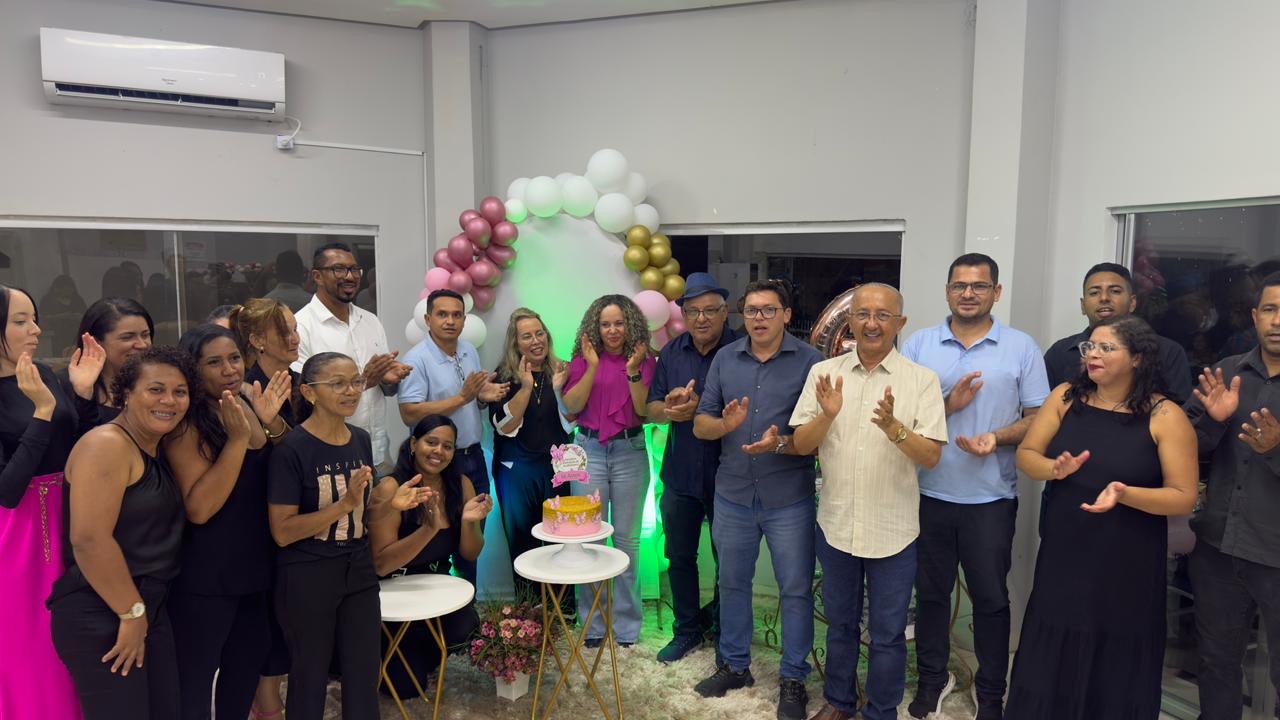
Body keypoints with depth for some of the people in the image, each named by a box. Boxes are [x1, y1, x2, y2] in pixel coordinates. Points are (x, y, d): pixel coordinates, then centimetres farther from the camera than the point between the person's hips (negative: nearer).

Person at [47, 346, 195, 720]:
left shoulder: (155, 450, 12)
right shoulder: (107, 444, -16)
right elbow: (88, 539, -23)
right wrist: (132, 613, -17)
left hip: (150, 608, 8)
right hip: (100, 617, -8)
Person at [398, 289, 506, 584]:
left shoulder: (470, 351, 6)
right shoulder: (417, 359, -16)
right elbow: (409, 414, -24)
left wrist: (485, 394, -6)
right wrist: (461, 398, -26)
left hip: (473, 457, 7)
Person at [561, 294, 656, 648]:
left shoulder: (644, 361, 2)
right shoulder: (582, 359, 3)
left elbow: (644, 410, -7)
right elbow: (571, 406, -8)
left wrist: (633, 371, -19)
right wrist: (592, 367, -16)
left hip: (630, 453, 0)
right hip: (589, 450, 0)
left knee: (627, 538, 6)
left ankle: (627, 624, 19)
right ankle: (592, 624, 17)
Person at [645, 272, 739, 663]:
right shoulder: (671, 353, 3)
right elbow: (652, 408, 5)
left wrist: (699, 407, -25)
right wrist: (670, 410, -17)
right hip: (680, 474, 4)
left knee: (727, 559, 12)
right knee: (679, 557, 16)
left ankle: (723, 630, 34)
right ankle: (687, 629, 35)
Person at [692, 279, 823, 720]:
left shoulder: (809, 361, -8)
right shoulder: (725, 359, 3)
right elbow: (700, 425, 2)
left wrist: (781, 444, -27)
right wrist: (725, 424, -19)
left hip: (789, 500, -3)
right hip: (733, 495, 4)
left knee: (796, 590, 7)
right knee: (732, 583, 17)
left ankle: (793, 679, 25)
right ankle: (734, 666, 35)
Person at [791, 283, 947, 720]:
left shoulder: (922, 379, -7)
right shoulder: (824, 372, -2)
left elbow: (931, 457, -12)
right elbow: (801, 445, -3)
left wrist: (893, 426, -29)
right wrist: (827, 415, -22)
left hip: (893, 530, -2)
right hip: (835, 524, 2)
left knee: (887, 633, 12)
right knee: (840, 623, 20)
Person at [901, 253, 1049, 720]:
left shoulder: (1021, 348, 0)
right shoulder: (919, 345, 2)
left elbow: (1038, 418, 0)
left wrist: (995, 438, -18)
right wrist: (947, 405, -16)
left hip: (991, 497, -1)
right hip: (929, 493, 1)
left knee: (990, 597, 10)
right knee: (930, 592, 14)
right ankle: (932, 677, 33)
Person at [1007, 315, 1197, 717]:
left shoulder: (1165, 416, -9)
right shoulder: (1066, 397, 0)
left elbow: (1184, 498, -9)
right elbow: (1026, 455, 2)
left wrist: (1125, 493, -26)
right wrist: (1054, 469, -19)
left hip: (1128, 564, -2)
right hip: (1064, 555, 3)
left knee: (1117, 670, 12)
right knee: (1050, 664, 12)